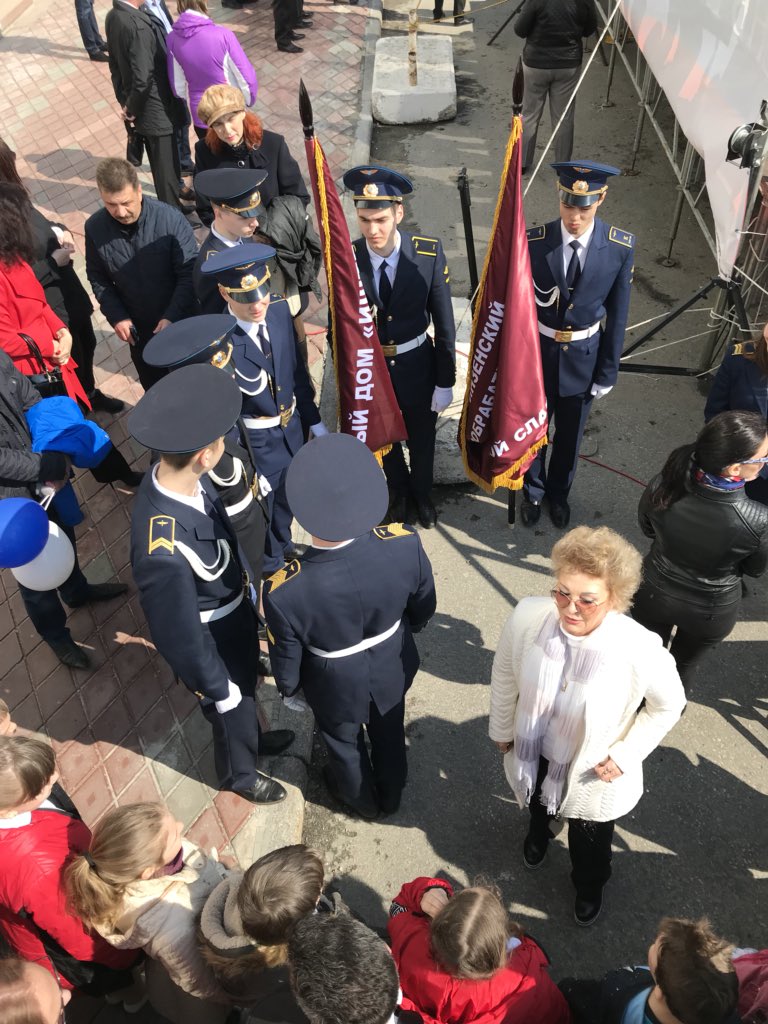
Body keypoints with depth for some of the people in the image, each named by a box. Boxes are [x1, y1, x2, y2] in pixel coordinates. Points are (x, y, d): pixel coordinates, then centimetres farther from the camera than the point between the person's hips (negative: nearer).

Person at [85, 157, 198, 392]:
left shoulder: (170, 219, -24)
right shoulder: (95, 228, -14)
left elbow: (189, 273, -19)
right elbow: (98, 277, -1)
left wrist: (172, 316, -26)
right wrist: (116, 316, -12)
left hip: (182, 321, -3)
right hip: (138, 328, 3)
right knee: (153, 387, 23)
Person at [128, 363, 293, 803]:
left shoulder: (181, 478, -21)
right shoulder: (163, 553, -45)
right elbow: (180, 638, -29)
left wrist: (248, 584, 15)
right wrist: (219, 688, -13)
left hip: (238, 617, 6)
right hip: (214, 645, -6)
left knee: (247, 691, 35)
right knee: (231, 710, 26)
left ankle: (254, 736, 67)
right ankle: (241, 774, 59)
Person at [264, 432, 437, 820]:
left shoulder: (284, 592, -39)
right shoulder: (405, 545, -33)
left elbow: (286, 659, -18)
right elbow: (424, 607, -12)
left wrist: (288, 687, 6)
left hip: (337, 687, -2)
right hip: (393, 668, 2)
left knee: (345, 744, 32)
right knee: (389, 735, 34)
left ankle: (362, 799, 64)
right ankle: (390, 795, 65)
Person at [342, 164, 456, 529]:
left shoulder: (429, 254, -18)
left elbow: (444, 322, -10)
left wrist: (445, 381, -7)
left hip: (418, 367, 0)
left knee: (422, 440, 22)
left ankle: (423, 493, 52)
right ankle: (399, 491, 54)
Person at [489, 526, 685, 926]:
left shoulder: (640, 650, -37)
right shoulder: (527, 617, -31)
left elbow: (668, 705, -14)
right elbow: (504, 674, -10)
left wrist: (625, 754, -15)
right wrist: (501, 727, 3)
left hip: (592, 771, -2)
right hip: (533, 751, 2)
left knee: (589, 840, 28)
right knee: (536, 802, 36)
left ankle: (589, 887, 64)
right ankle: (538, 830, 74)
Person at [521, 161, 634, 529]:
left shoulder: (621, 247, -14)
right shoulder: (533, 242, -18)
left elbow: (617, 314, -5)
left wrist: (608, 371, -1)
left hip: (584, 356, 1)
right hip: (537, 352, -1)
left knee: (570, 434, 19)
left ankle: (559, 493, 46)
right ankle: (533, 491, 44)